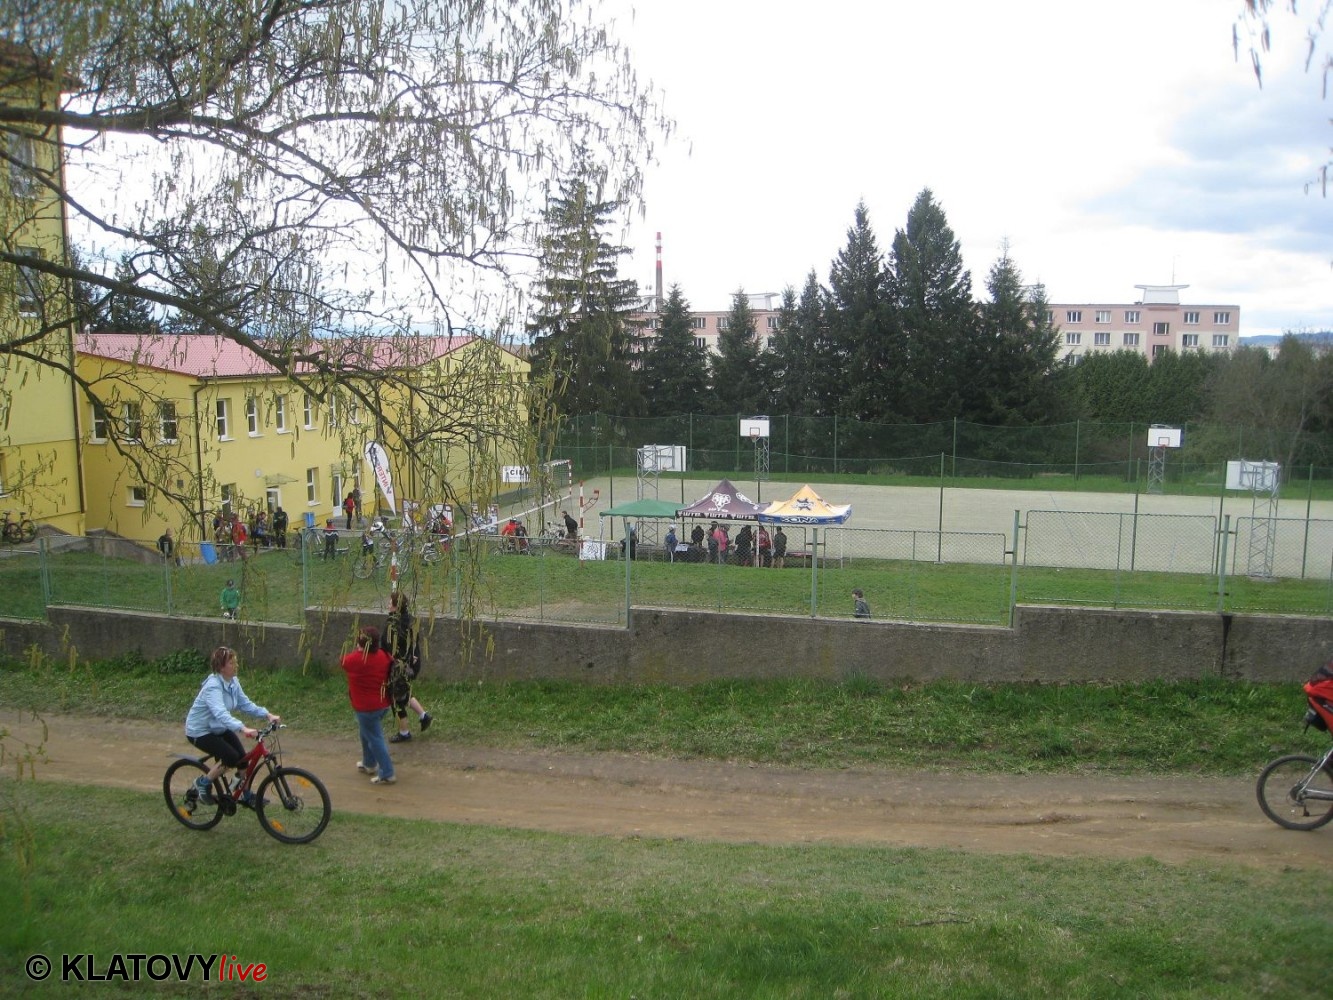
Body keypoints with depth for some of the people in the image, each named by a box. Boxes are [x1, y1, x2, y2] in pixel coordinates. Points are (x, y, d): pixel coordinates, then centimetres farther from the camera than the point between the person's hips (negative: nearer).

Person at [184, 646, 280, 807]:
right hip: (200, 731, -8)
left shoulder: (233, 682, -5)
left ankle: (246, 796, 14)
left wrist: (268, 714, -18)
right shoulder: (213, 686, -31)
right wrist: (243, 728, -59)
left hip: (219, 728, 8)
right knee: (231, 757, -21)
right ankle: (203, 783, 2)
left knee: (242, 757, -4)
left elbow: (245, 704, -4)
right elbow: (221, 713, -45)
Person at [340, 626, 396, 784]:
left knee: (375, 739, 1)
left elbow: (344, 662, 1)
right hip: (383, 704, 7)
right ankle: (369, 764, 41)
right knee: (367, 733, 27)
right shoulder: (383, 656, -6)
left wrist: (357, 650, 12)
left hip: (366, 708, -7)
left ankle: (387, 774, 3)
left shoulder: (355, 659, -22)